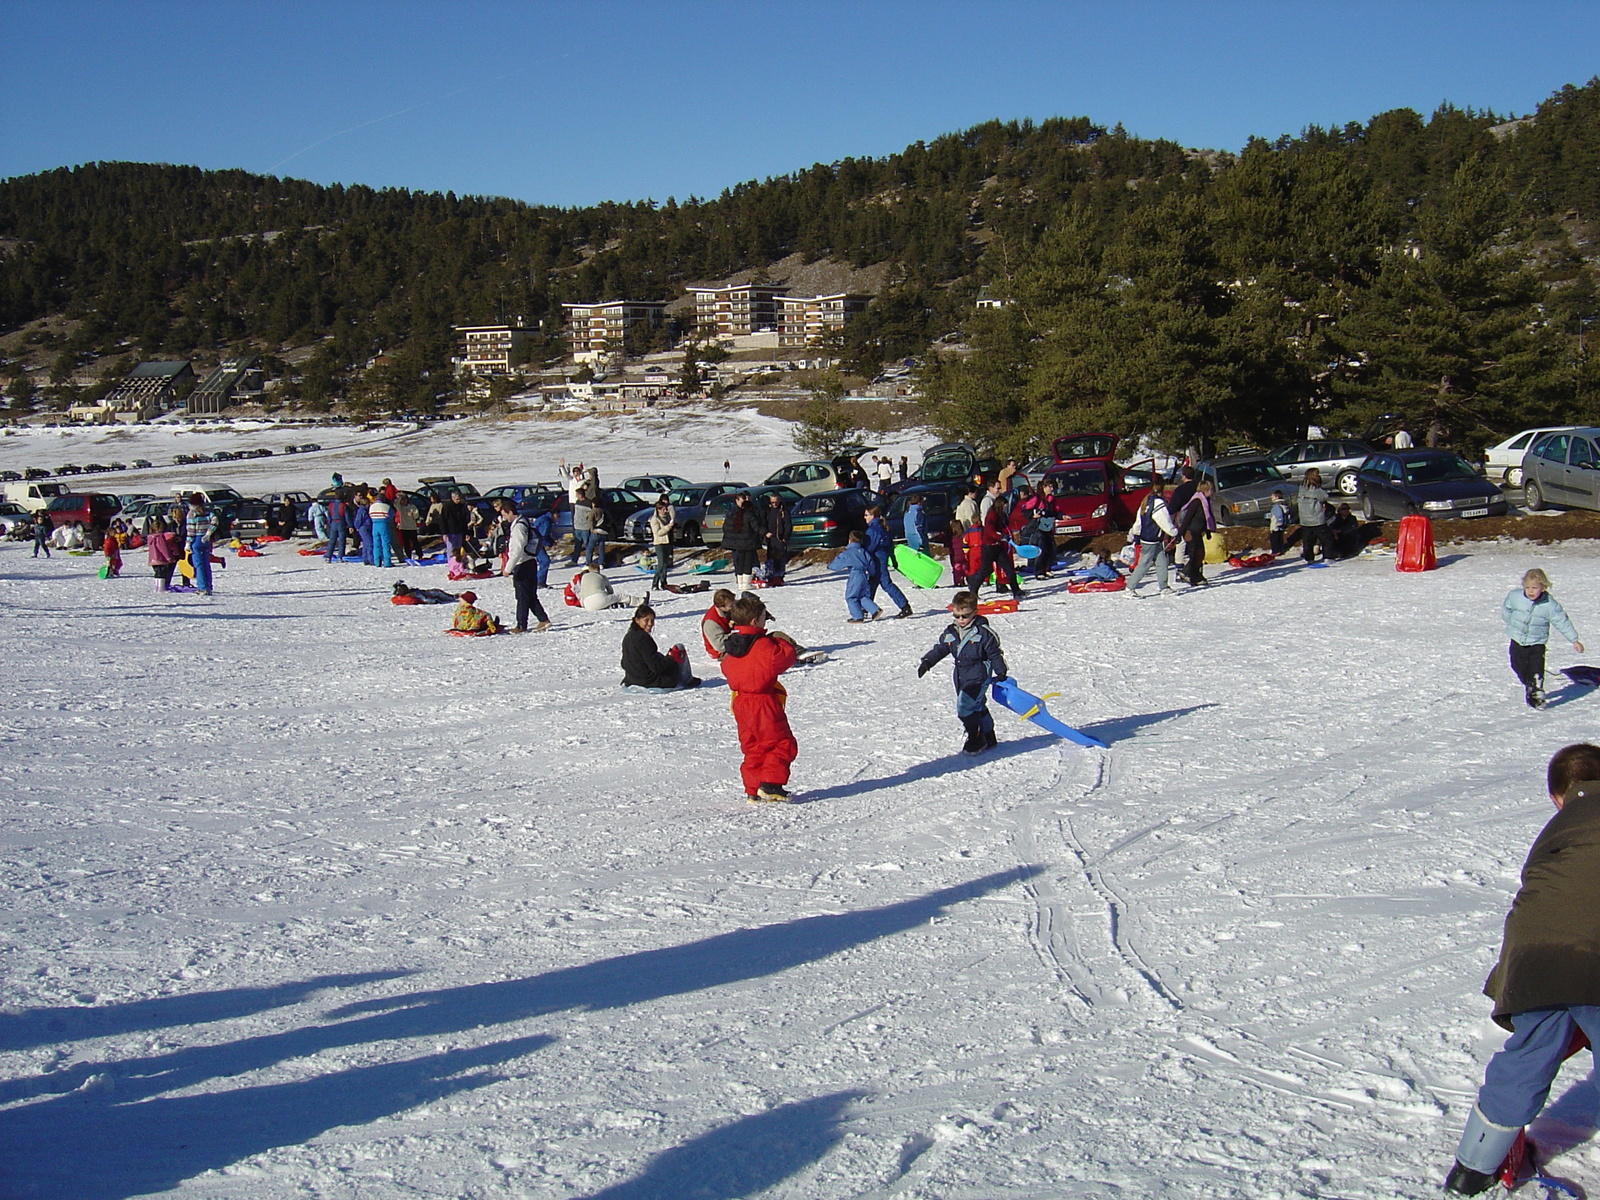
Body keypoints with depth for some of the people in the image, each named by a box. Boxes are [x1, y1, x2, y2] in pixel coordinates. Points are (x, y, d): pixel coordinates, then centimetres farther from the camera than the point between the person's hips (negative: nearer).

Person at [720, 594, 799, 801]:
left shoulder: (732, 643, 9)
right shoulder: (762, 644, -17)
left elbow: (727, 667, 20)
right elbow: (780, 661, -20)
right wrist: (785, 645, -2)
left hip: (741, 704, 8)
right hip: (763, 703, -8)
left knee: (752, 747, 14)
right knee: (782, 744, 0)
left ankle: (753, 789, 13)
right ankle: (770, 784, -9)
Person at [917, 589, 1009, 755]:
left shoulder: (983, 632, -8)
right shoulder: (950, 633, 7)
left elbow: (995, 653, -2)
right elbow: (939, 649, 14)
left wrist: (1001, 672, -1)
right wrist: (927, 662, 0)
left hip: (979, 675, -7)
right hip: (961, 677, 7)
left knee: (965, 706, -18)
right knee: (978, 707, 14)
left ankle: (976, 738, -5)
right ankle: (989, 739, 25)